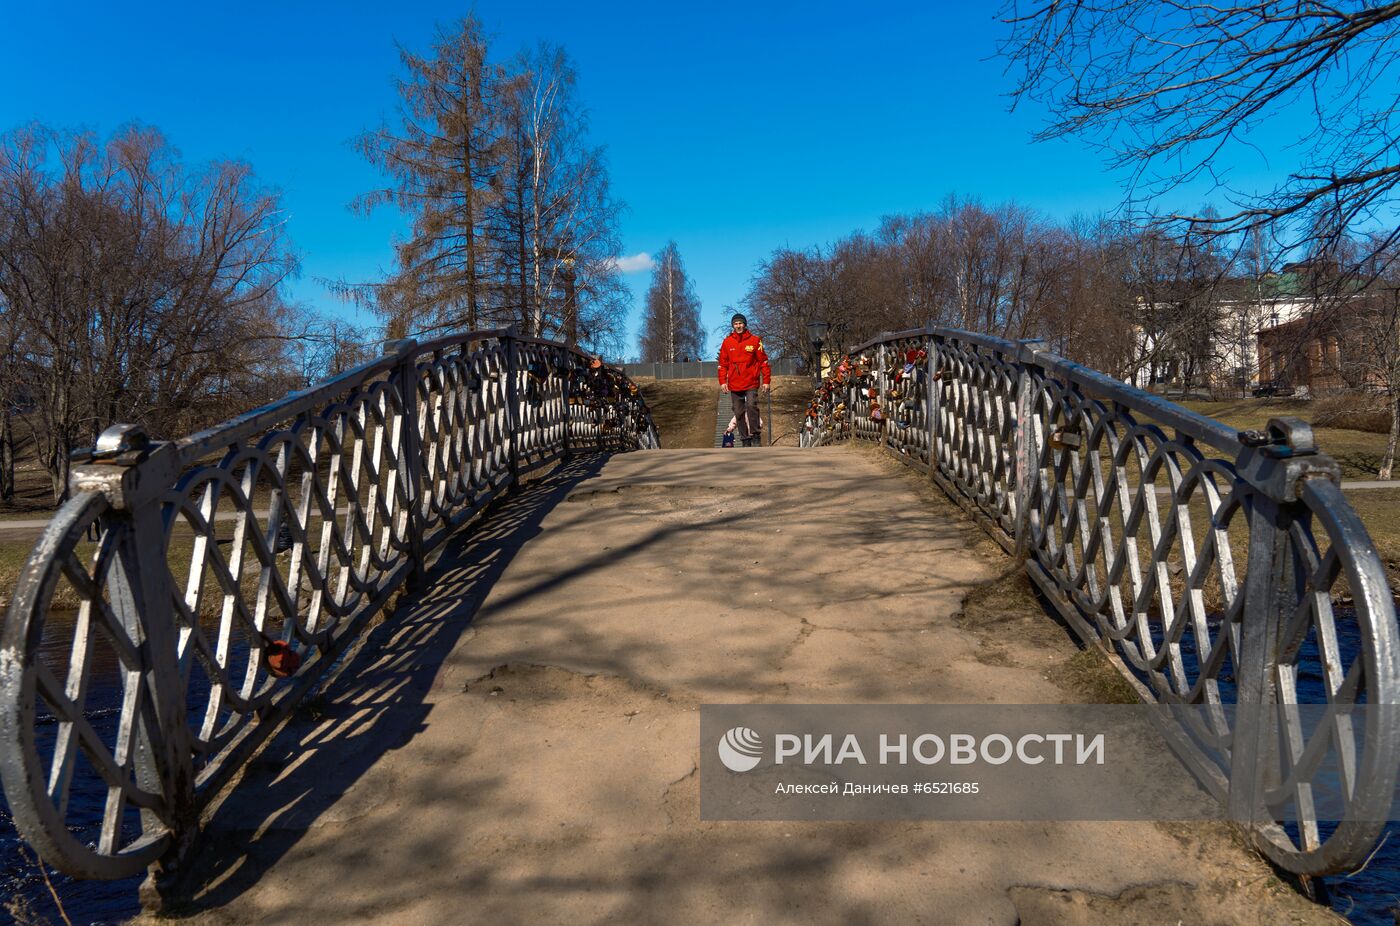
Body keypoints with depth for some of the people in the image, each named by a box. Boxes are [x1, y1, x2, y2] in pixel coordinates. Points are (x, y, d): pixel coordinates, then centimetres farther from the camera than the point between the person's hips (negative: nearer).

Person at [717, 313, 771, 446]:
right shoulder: (727, 342, 6)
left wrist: (766, 381, -2)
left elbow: (763, 361, 2)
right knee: (739, 413, 6)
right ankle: (745, 440, 14)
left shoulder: (754, 341, 1)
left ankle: (755, 436, -11)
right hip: (734, 385, 3)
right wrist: (722, 381, 2)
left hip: (751, 383, -3)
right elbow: (723, 364, 10)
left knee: (752, 406, -21)